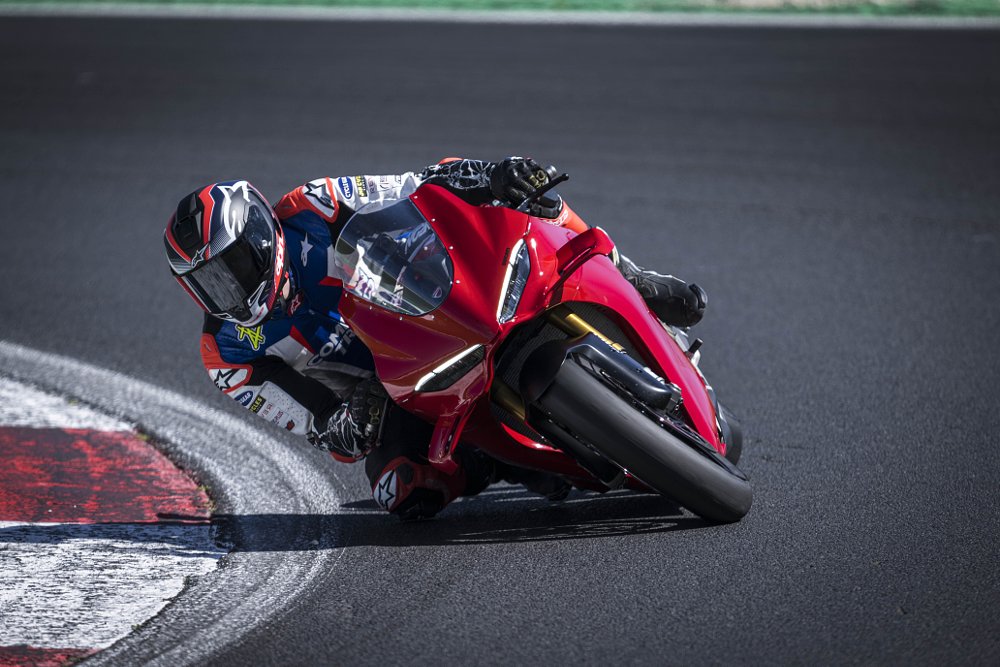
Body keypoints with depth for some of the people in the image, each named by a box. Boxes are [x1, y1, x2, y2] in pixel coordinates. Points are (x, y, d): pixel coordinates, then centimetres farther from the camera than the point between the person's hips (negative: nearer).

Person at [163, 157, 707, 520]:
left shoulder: (310, 213, -12)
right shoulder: (229, 357, -9)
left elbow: (423, 186, -11)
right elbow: (318, 425, -9)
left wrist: (491, 178, -31)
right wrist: (349, 429, -34)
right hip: (392, 404, 0)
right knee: (405, 493, -33)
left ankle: (634, 286, -4)